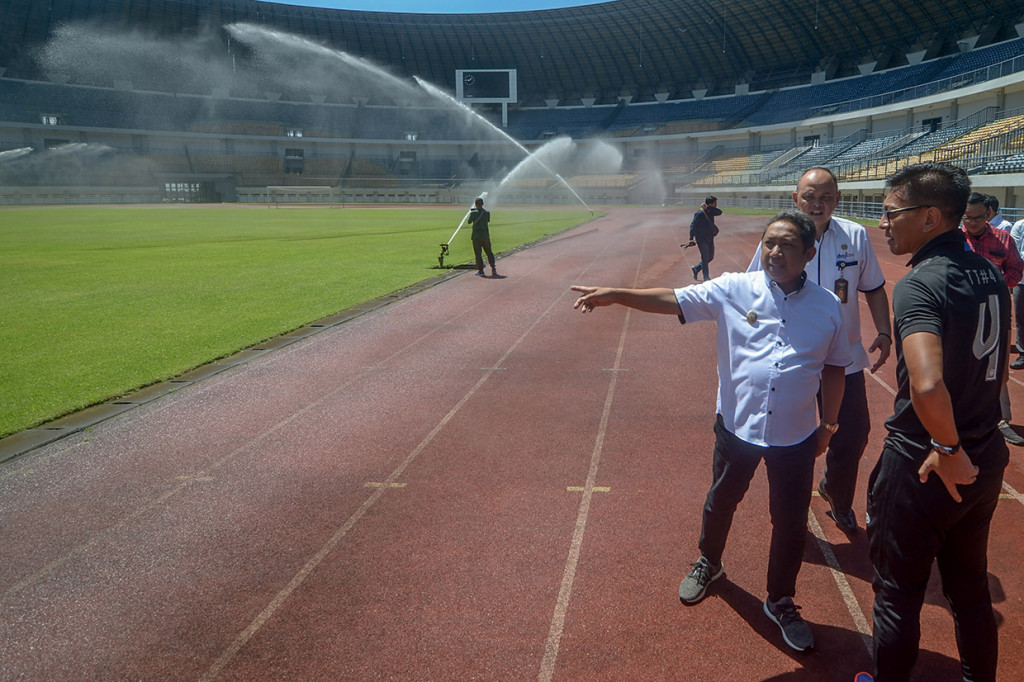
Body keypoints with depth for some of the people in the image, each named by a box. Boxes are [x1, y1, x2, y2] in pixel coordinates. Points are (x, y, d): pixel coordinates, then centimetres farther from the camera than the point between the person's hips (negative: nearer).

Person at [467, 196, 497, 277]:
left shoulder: (473, 213, -11)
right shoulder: (487, 212, 0)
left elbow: (469, 222, 1)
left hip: (476, 236, -3)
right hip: (486, 235, 3)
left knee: (478, 254, 3)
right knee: (489, 252, 13)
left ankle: (480, 271, 2)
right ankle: (493, 269, 10)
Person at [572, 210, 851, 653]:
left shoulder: (827, 307, -4)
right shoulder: (735, 290, -9)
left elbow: (833, 368, 7)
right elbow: (671, 300, -14)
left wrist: (828, 423, 10)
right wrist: (616, 295, -25)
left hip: (795, 437, 0)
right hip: (737, 426, 0)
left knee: (791, 521, 11)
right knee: (721, 501, 21)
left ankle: (781, 602, 35)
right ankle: (708, 564, 50)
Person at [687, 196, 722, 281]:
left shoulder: (710, 212, 7)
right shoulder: (700, 213, -16)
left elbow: (719, 212, -11)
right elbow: (693, 225, -19)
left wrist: (708, 208, -20)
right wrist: (691, 239, -26)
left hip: (710, 239, 8)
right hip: (702, 239, -8)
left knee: (710, 257, 14)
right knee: (705, 258, -4)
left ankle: (696, 269, 31)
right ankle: (706, 278, 5)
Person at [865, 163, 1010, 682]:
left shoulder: (919, 285, -24)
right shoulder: (988, 274, 2)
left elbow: (927, 386, -40)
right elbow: (997, 370, 14)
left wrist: (948, 449, -24)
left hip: (924, 468, -8)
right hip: (984, 462, 8)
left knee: (898, 597, 12)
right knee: (971, 590, 25)